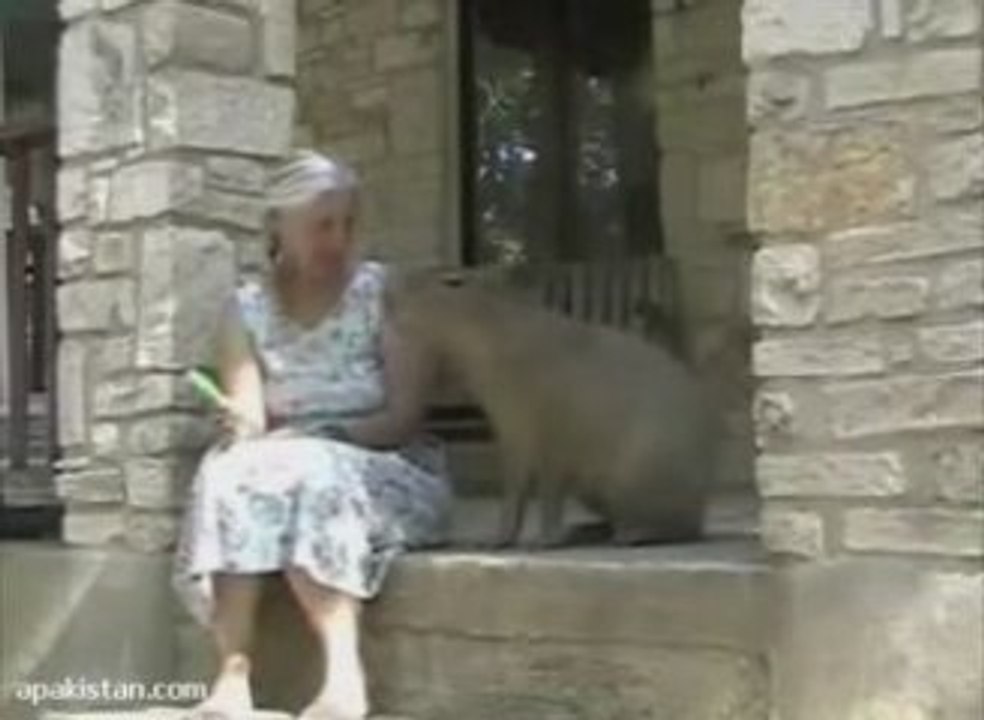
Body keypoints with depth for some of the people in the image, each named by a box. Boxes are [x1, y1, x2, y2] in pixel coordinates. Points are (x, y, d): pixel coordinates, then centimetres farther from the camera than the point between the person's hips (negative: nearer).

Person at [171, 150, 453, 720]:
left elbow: (405, 416, -9)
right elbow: (246, 421, -4)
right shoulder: (248, 308, 5)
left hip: (388, 476, -3)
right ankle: (234, 673, -37)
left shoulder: (384, 291, -4)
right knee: (231, 475, -29)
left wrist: (324, 436, -24)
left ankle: (345, 674, -42)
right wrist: (246, 430, -29)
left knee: (313, 478, -34)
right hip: (298, 469, 3)